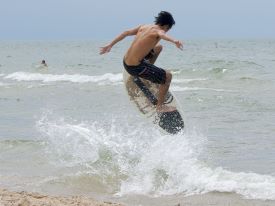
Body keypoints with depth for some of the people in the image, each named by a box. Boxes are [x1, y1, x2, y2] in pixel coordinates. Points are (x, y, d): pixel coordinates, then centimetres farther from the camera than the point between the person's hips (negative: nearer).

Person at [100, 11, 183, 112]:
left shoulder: (144, 27, 9)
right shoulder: (158, 31, -14)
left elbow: (126, 32, 13)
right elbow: (162, 35, -39)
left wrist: (110, 45, 21)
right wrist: (174, 41, -60)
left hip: (126, 61, 9)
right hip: (135, 67, -9)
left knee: (159, 47, 26)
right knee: (168, 76, 1)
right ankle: (160, 106, 7)